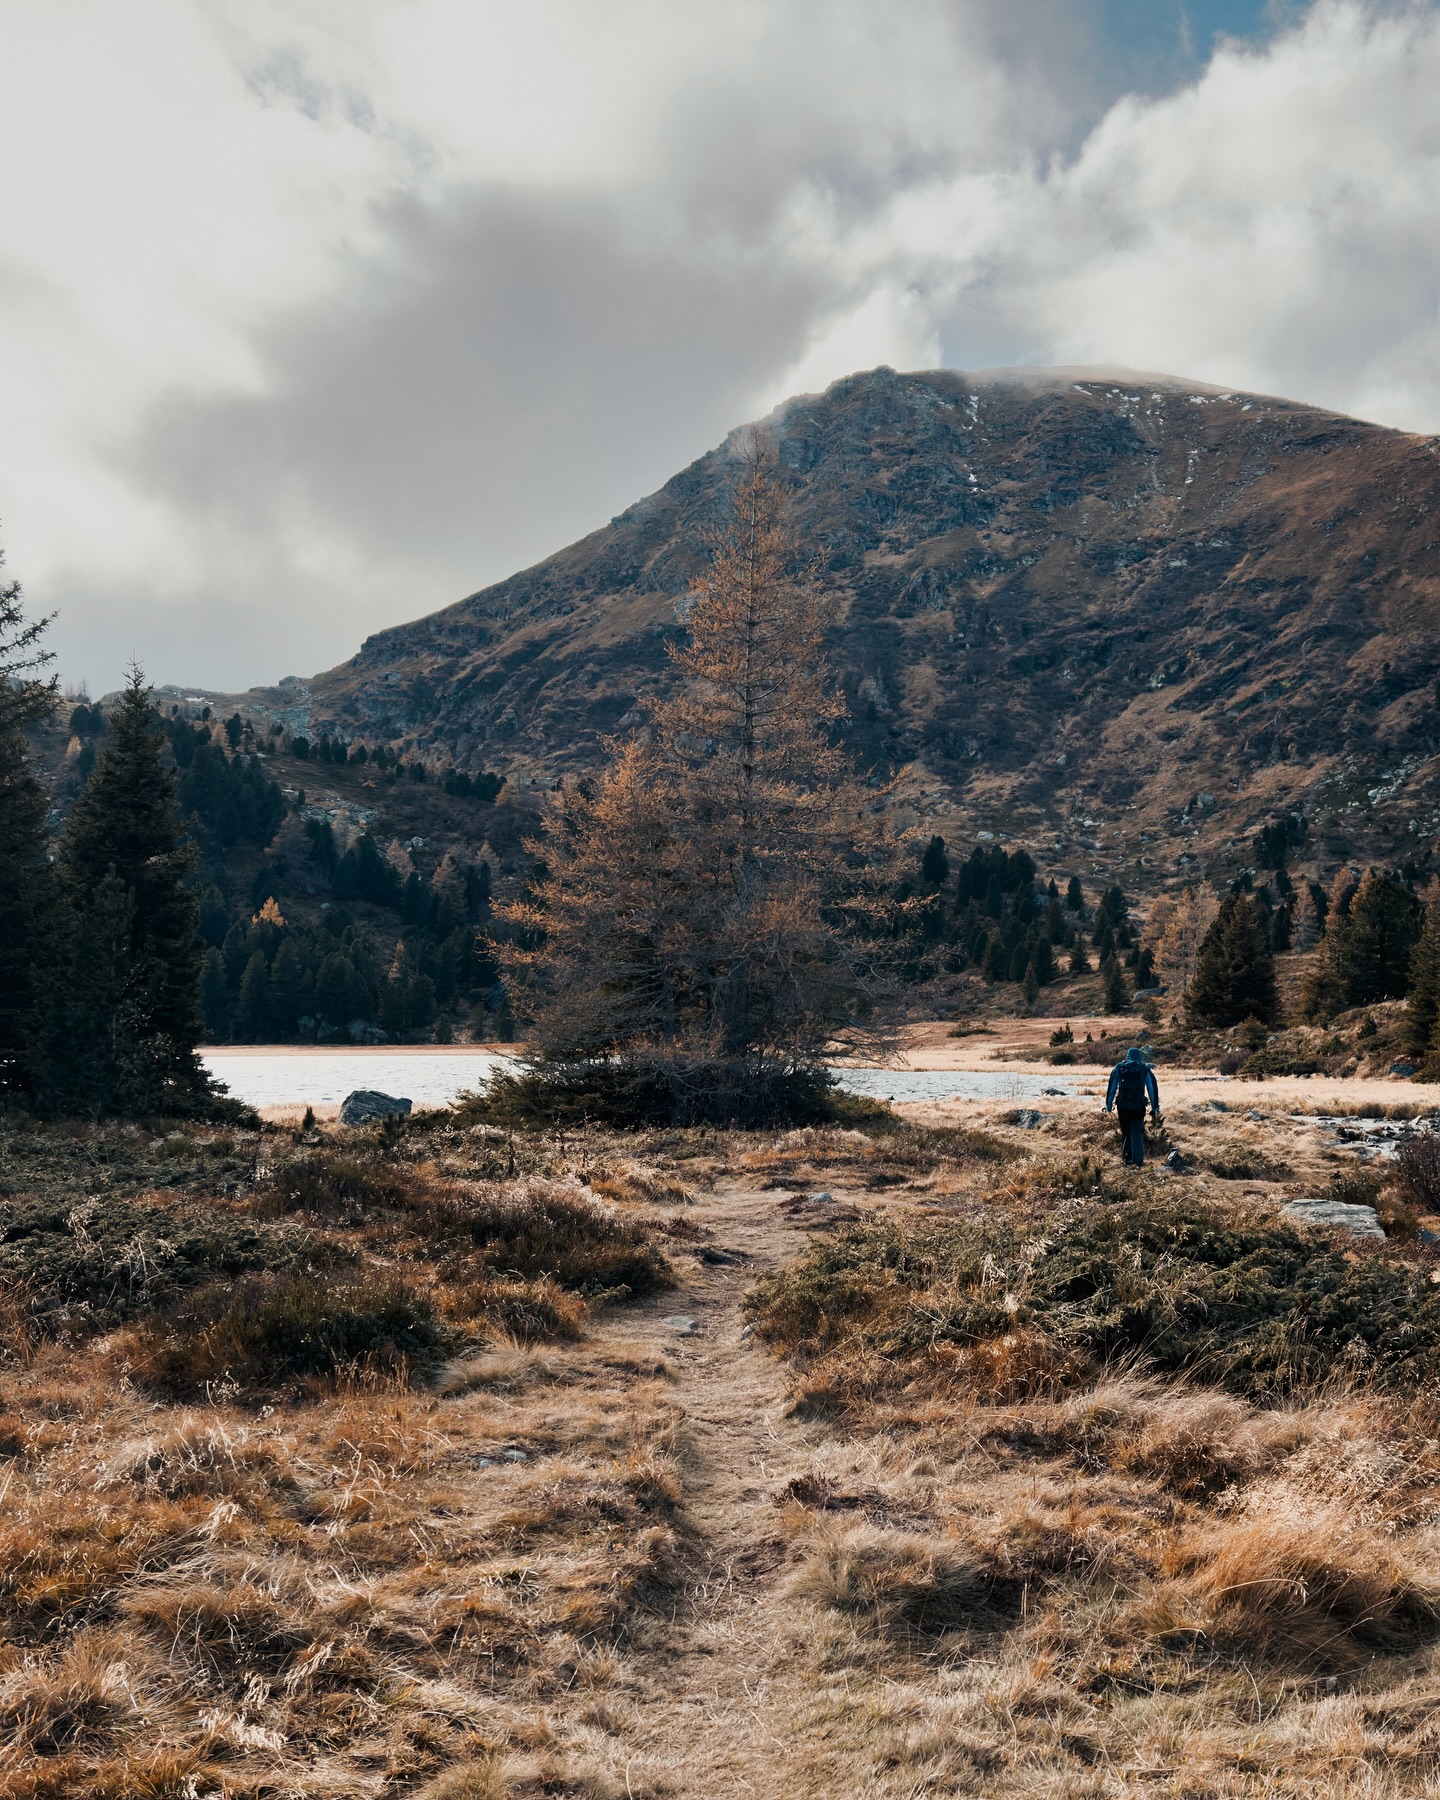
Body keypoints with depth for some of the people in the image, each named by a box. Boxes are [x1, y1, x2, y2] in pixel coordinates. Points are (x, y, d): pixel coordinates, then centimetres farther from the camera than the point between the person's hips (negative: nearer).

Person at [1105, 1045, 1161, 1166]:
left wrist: (1108, 1105, 7)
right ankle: (1138, 1160, -10)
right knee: (1137, 1133, 1)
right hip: (1138, 1106, -1)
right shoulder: (1145, 1069, 4)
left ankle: (1127, 1158, 18)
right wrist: (1155, 1108, 7)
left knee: (1126, 1132, 15)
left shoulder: (1119, 1068, 5)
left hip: (1123, 1106, 1)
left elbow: (1111, 1088, 4)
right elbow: (1152, 1089, 4)